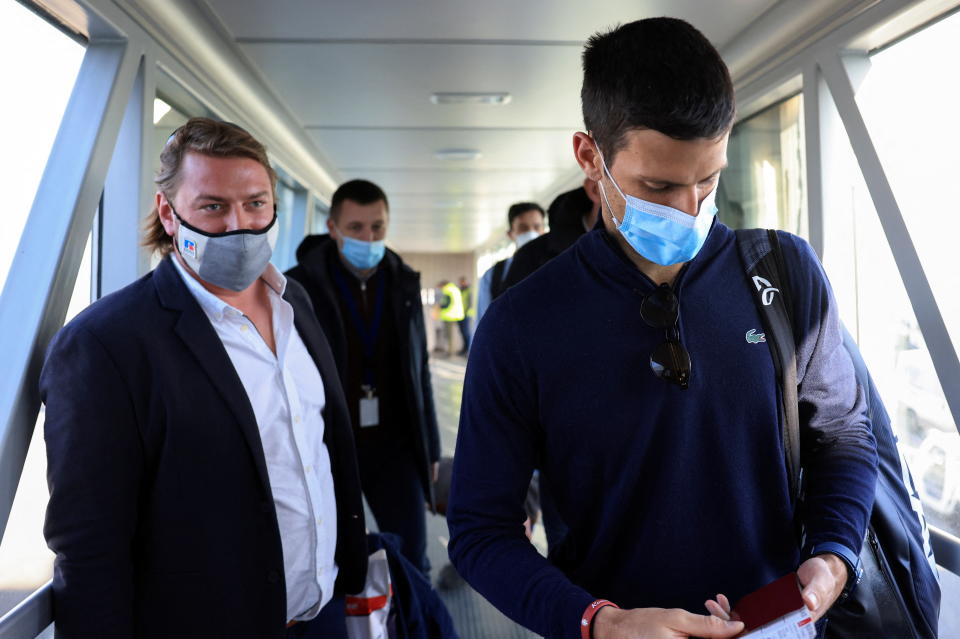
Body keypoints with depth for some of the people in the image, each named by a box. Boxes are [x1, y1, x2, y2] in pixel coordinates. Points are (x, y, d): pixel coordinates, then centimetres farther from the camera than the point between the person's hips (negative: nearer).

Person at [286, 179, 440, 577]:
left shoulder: (404, 284, 4)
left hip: (393, 443, 3)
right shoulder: (299, 287, -7)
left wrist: (430, 446, 11)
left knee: (411, 561, 5)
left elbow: (419, 371, 10)